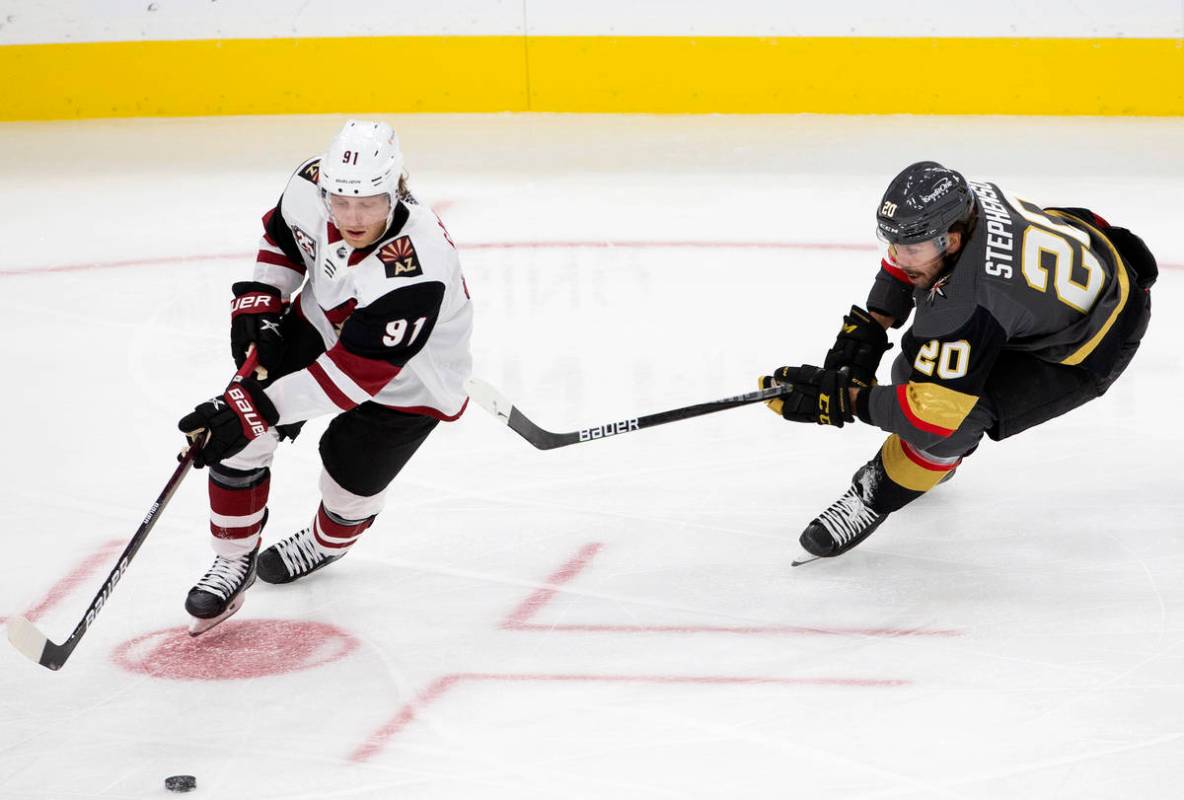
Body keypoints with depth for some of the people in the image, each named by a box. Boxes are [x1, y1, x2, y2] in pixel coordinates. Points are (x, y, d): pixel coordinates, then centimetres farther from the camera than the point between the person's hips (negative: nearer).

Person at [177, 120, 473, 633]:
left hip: (406, 381, -5)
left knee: (350, 484, 1)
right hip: (321, 324, 5)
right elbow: (282, 236, 1)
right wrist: (257, 303, -8)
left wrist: (255, 407, -42)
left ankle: (326, 544, 40)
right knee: (237, 431, -10)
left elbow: (353, 373, -40)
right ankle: (234, 558, 11)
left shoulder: (414, 272, -42)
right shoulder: (312, 185, -25)